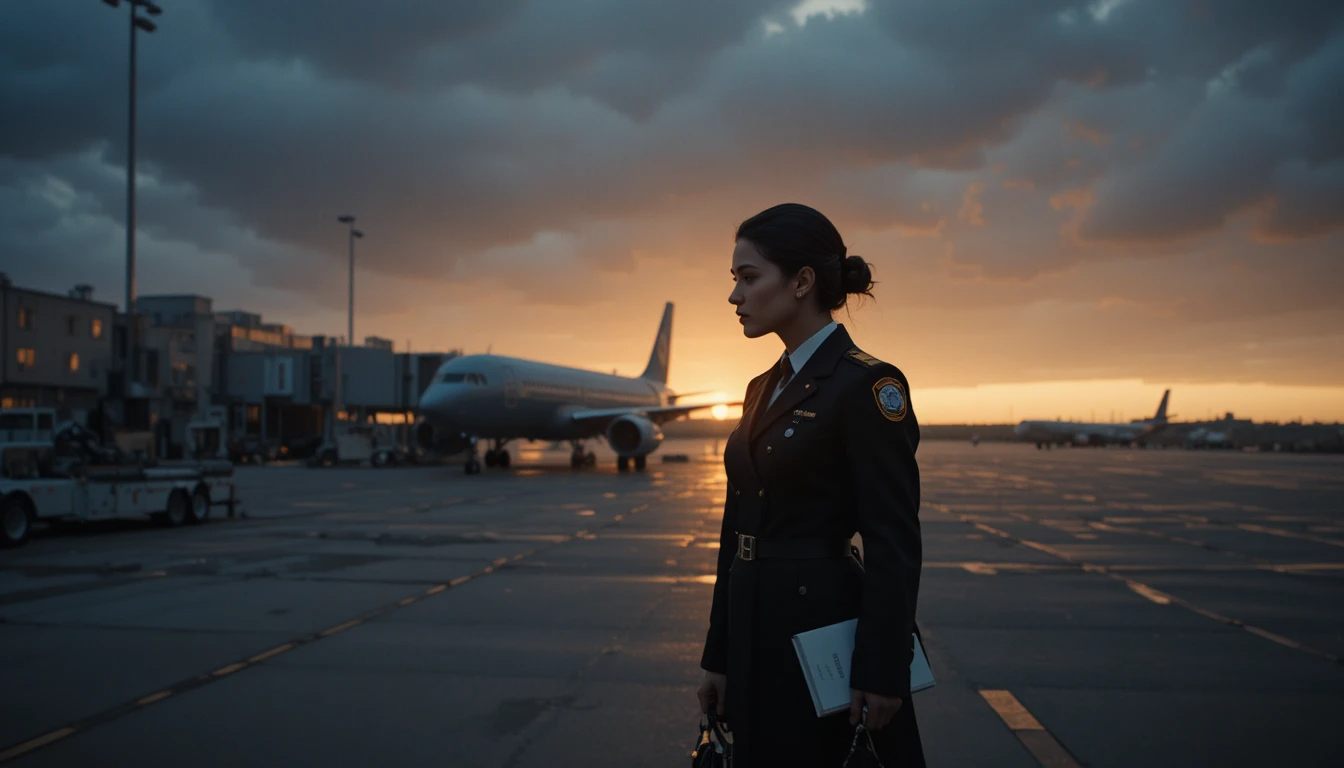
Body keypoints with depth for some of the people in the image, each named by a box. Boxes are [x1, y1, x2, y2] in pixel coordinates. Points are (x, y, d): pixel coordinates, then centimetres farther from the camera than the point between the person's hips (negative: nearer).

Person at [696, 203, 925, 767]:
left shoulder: (868, 385, -13)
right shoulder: (763, 389, 11)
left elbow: (894, 544, -16)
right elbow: (738, 531, 12)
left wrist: (881, 674, -18)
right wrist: (719, 657, 12)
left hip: (824, 636, -8)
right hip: (757, 637, 8)